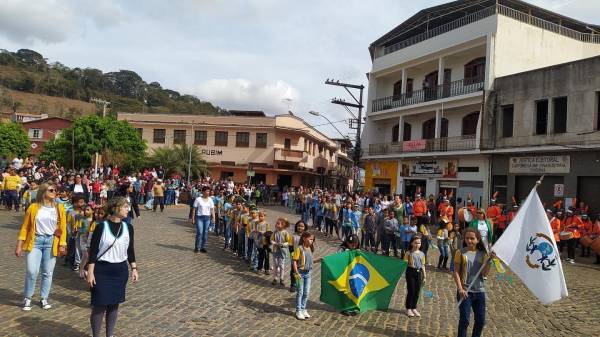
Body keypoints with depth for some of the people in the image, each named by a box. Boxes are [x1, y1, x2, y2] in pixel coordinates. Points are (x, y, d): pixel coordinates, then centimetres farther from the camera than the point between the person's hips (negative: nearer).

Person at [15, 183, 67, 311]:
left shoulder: (59, 208, 2)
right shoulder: (33, 207, -1)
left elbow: (63, 228, 2)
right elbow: (25, 227, 2)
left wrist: (62, 245, -4)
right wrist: (19, 245, -1)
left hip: (51, 242, 1)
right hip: (35, 241, -1)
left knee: (48, 272, 7)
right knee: (31, 271, -7)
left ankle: (44, 299, 21)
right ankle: (27, 299, 12)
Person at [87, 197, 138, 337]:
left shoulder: (128, 227, 2)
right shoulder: (101, 227, -11)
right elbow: (93, 251, -9)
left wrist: (134, 269, 6)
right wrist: (90, 272, -13)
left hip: (120, 271, 4)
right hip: (102, 271, -4)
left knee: (114, 304, 12)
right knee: (100, 305, 0)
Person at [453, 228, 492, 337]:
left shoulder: (482, 254, 4)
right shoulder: (460, 252, -4)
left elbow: (485, 274, -2)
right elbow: (456, 272, -6)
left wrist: (488, 260, -15)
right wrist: (460, 289, -15)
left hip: (479, 291, 4)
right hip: (465, 291, -4)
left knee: (481, 321, 10)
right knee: (464, 320, -4)